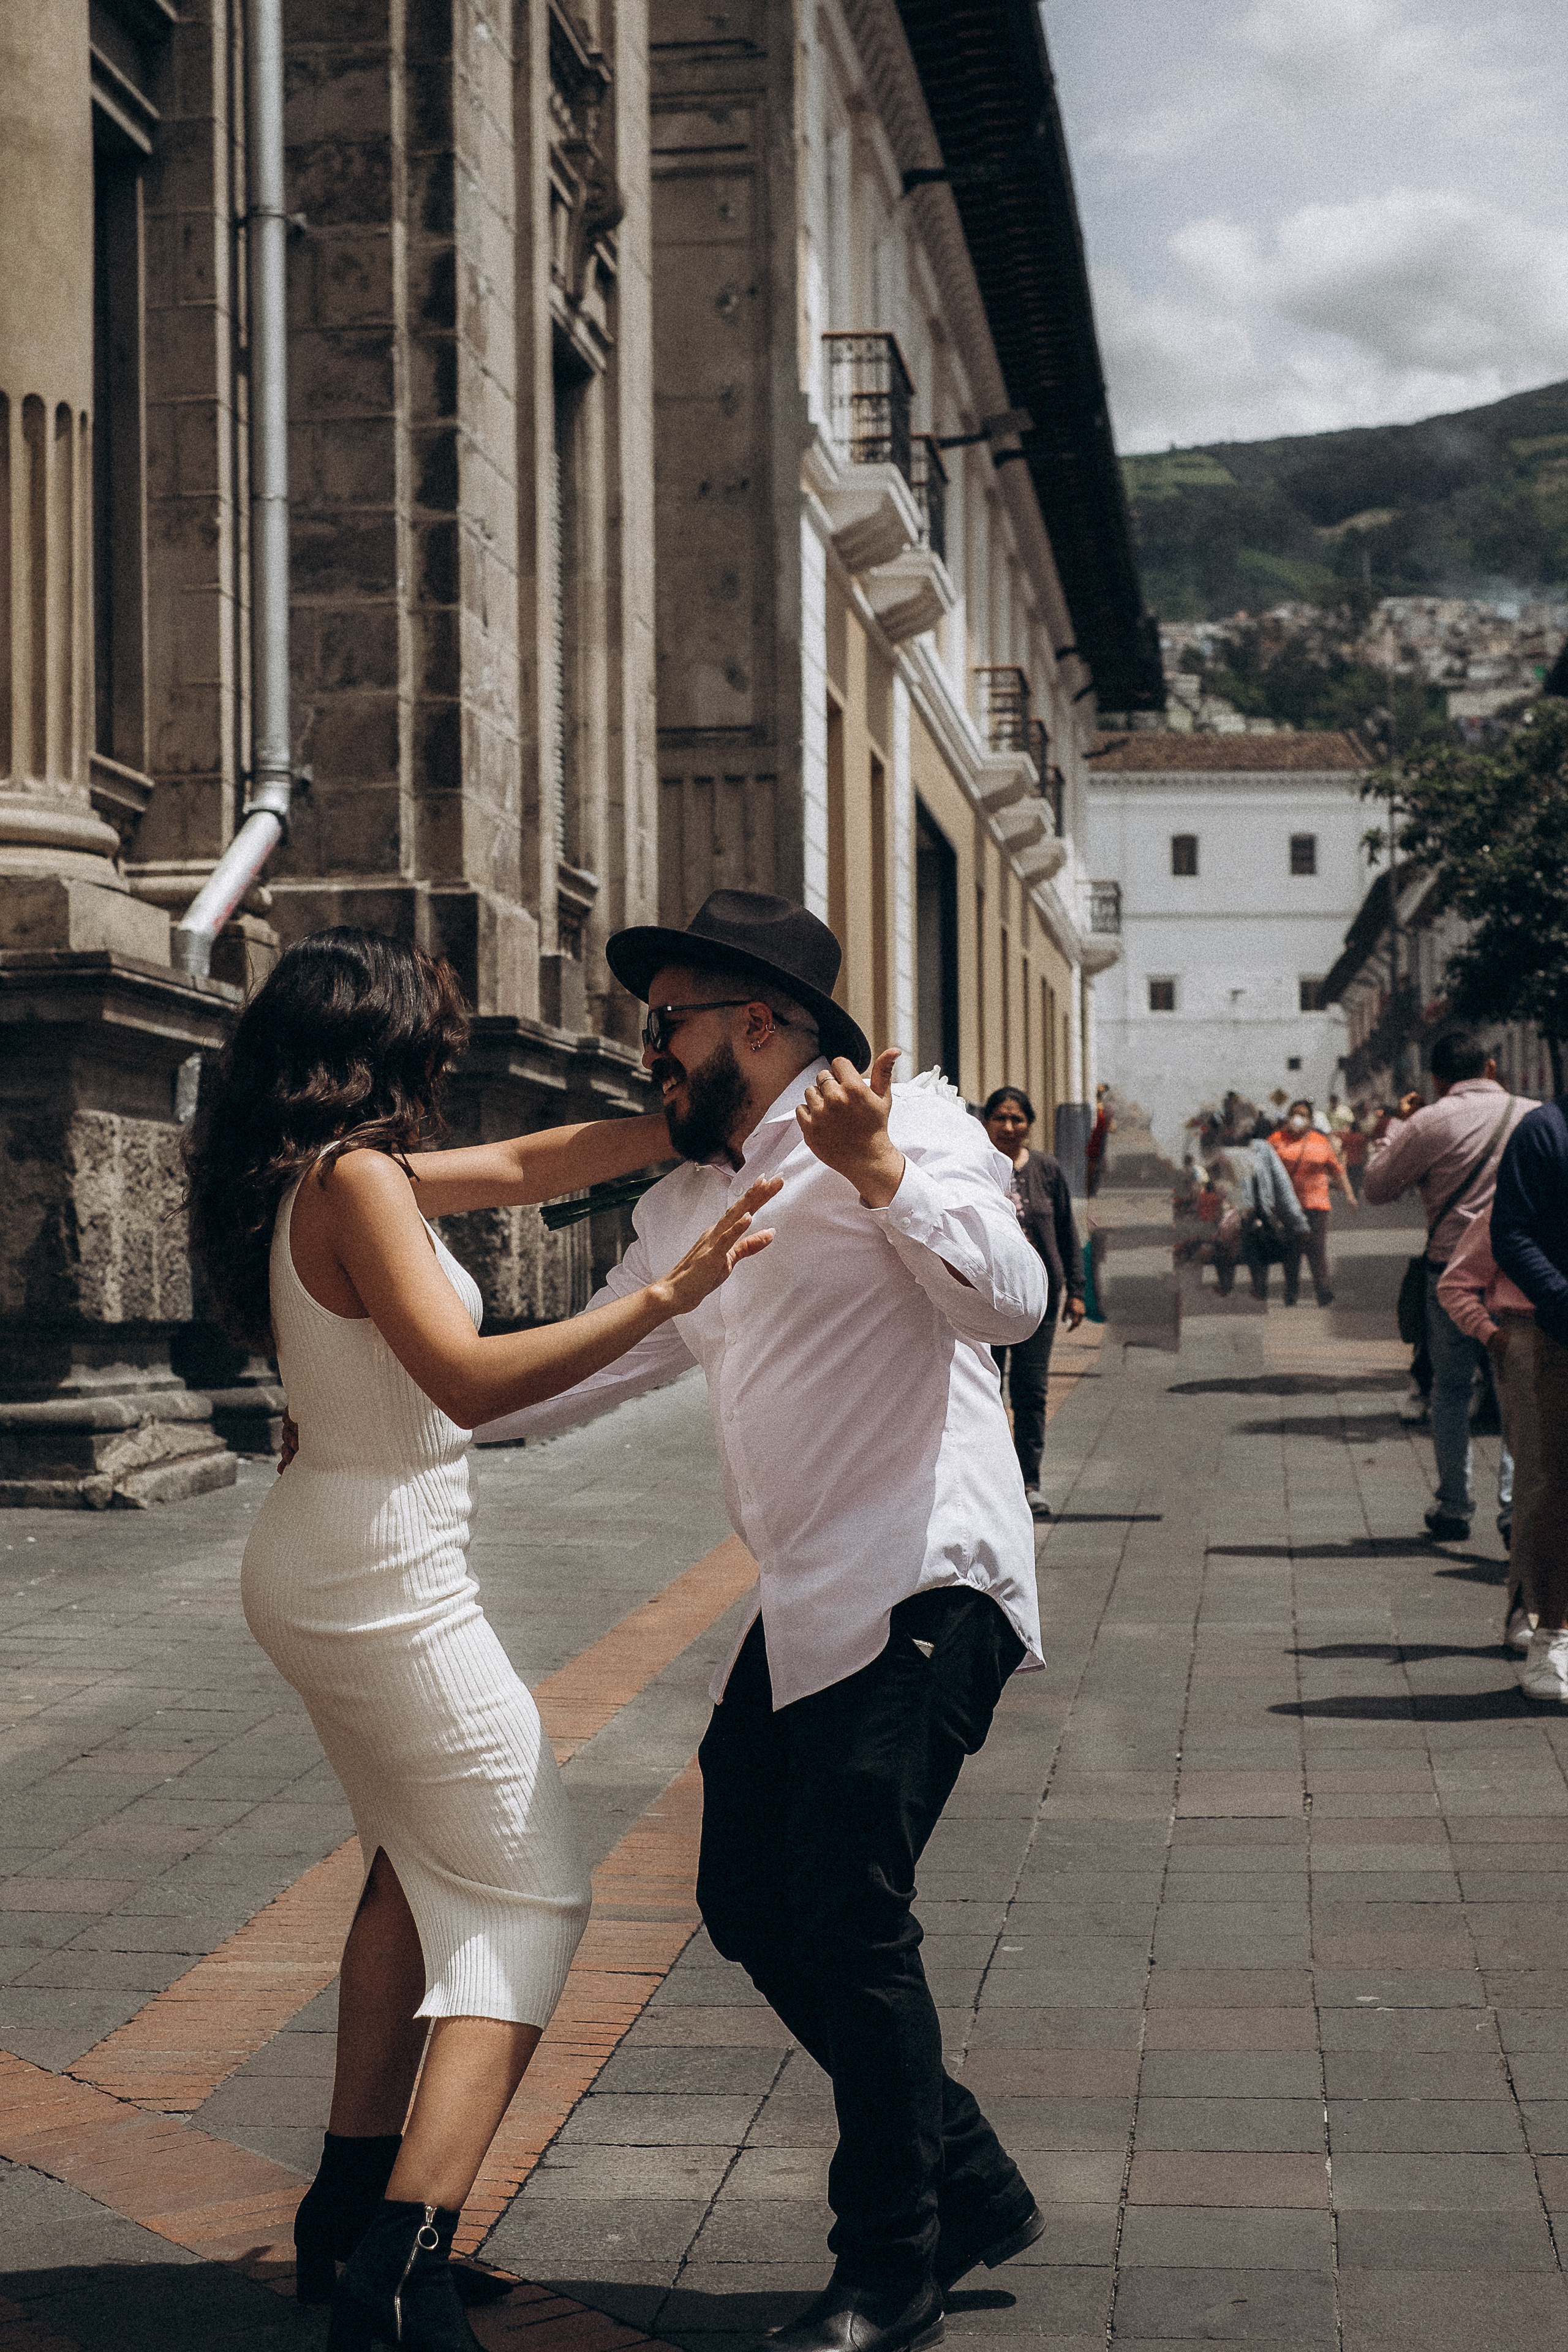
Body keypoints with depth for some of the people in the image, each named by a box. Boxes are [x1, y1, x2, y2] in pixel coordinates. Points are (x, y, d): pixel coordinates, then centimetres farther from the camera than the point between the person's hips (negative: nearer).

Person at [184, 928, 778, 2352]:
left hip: (314, 1569, 10)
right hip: (387, 1582, -10)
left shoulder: (324, 1177, 9)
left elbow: (523, 1167, 18)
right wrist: (663, 1299, -32)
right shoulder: (359, 1180, -18)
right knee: (530, 1898, -2)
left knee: (423, 1870, 24)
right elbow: (470, 1382, -28)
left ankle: (355, 2199, 31)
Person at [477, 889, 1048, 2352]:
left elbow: (1011, 1300, -21)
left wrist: (881, 1174, -32)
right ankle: (967, 2187, 24)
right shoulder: (686, 1202, 18)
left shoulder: (906, 1125, -7)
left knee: (843, 1910, -12)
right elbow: (587, 1359, 26)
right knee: (750, 1901, 10)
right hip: (802, 1608, 9)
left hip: (923, 1584, -9)